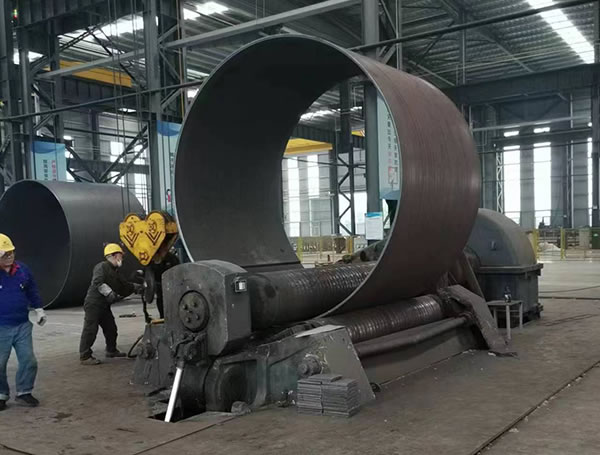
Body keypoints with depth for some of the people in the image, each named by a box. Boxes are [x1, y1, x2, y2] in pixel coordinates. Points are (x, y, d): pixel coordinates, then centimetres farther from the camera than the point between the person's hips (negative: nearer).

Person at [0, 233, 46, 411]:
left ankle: (24, 393, 21)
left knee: (29, 360, 5)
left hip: (23, 325, 4)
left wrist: (38, 309, 12)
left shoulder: (22, 269, 3)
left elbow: (32, 291, 14)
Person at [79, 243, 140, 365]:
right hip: (94, 303, -10)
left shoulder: (115, 271, 19)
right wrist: (109, 292, -35)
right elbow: (97, 282, -26)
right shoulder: (102, 267, -12)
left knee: (111, 328, 17)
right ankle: (85, 356, -7)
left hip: (104, 304, 10)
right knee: (90, 329, -9)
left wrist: (136, 287, 12)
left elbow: (124, 285, 23)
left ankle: (111, 350, 33)